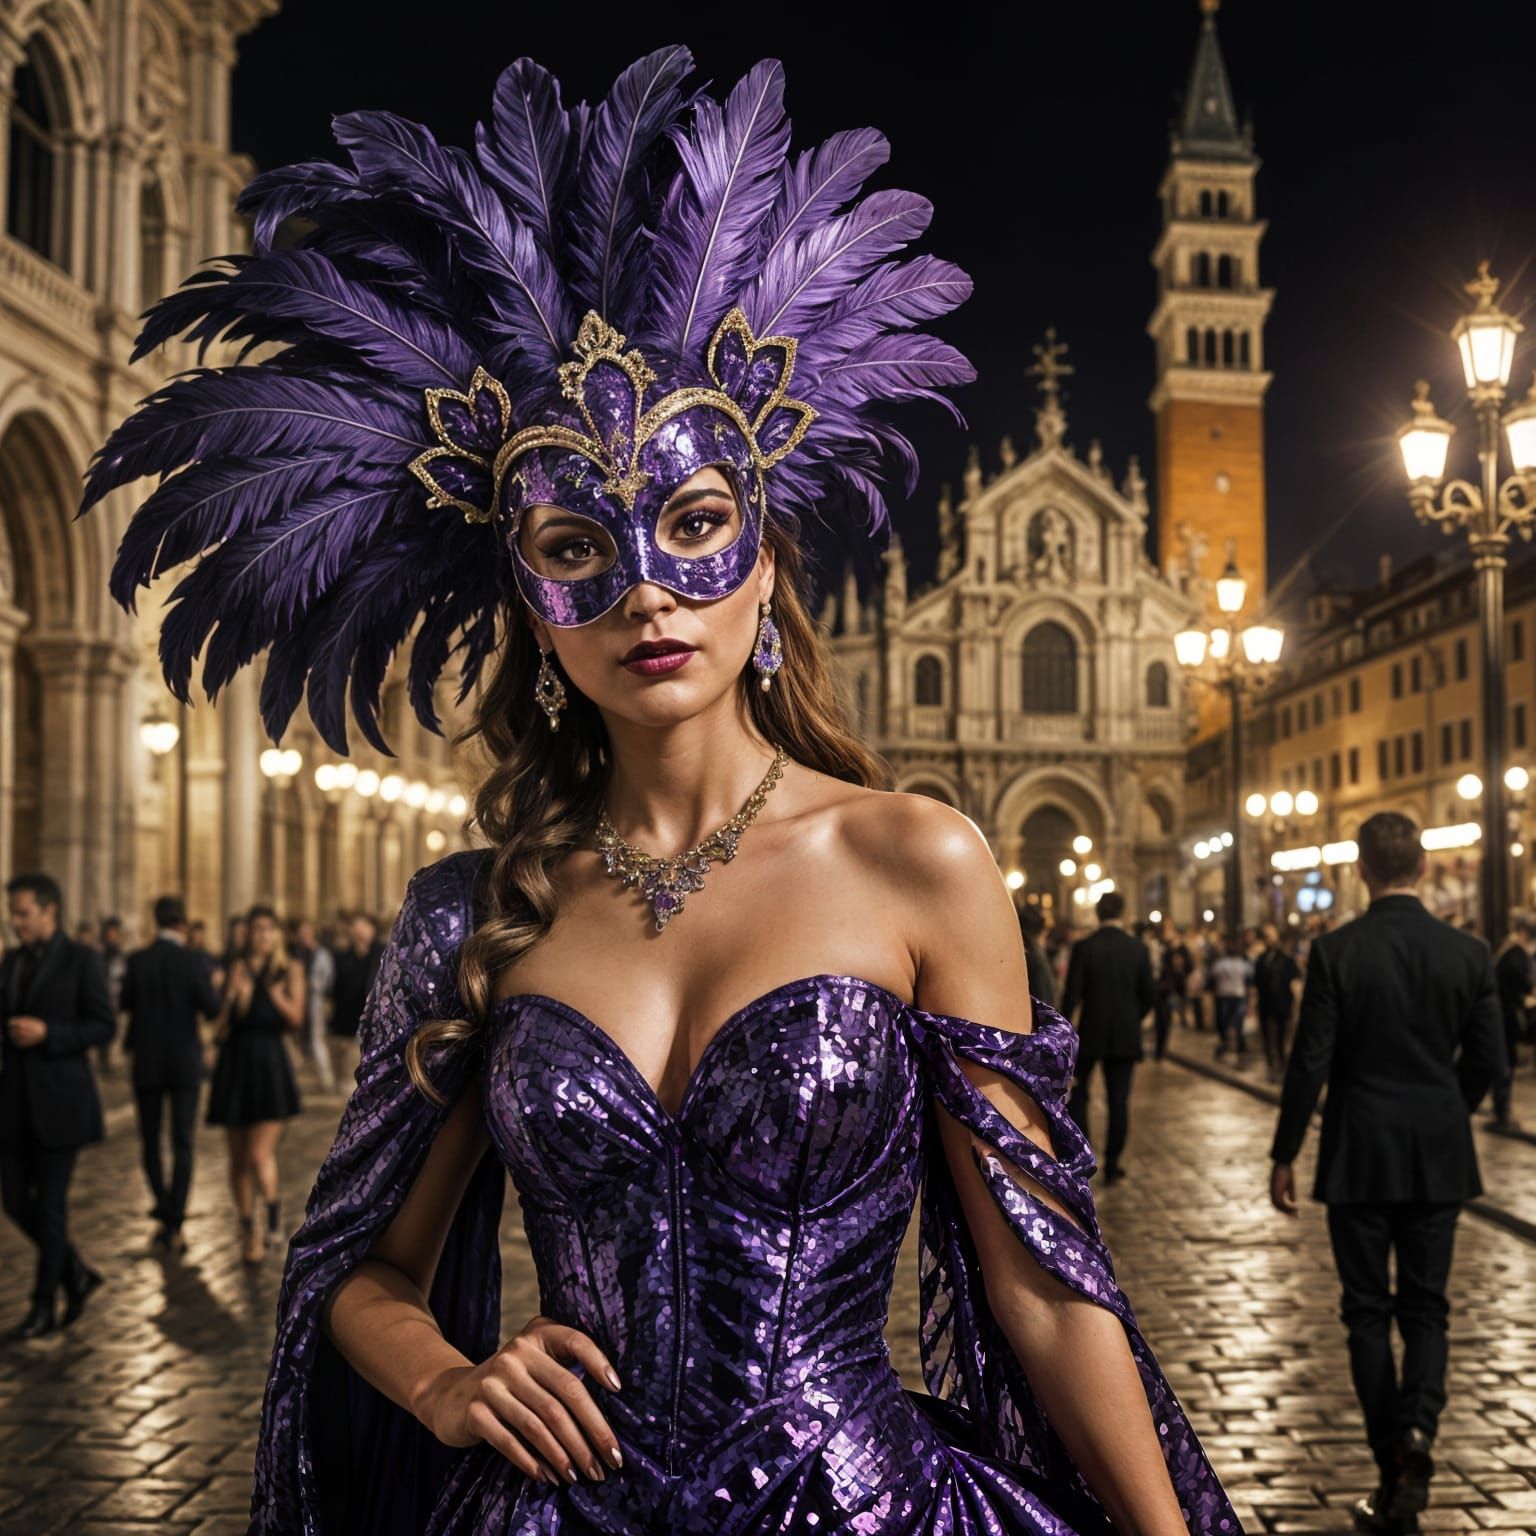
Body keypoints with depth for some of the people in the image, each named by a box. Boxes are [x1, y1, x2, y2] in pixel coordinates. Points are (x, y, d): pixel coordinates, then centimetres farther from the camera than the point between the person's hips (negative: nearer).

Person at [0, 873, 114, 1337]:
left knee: (50, 1203, 0)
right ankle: (75, 1273, 25)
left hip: (60, 1099, -6)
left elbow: (103, 1025, -9)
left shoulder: (82, 959, -7)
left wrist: (46, 1033, -20)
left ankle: (44, 1306, 13)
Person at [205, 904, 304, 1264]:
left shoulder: (289, 971, 1)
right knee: (239, 1157, 10)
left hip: (270, 1065, -3)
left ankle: (274, 1208, 11)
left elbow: (296, 1020, -10)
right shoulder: (236, 969, 7)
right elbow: (221, 1026, 3)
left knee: (260, 1156, -16)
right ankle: (249, 1229, 25)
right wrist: (233, 994, -12)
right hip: (234, 1065, 3)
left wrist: (274, 993, -21)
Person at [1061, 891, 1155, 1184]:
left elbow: (1072, 994, -11)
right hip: (1126, 1036, 2)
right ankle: (1113, 1164, 8)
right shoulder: (1138, 949, -3)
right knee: (1119, 1099, 6)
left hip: (1090, 1033, -1)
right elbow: (1149, 996, 0)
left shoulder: (1084, 947, -10)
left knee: (1078, 1092, 14)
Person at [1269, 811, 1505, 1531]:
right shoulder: (1469, 953, -4)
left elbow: (1309, 1063, -11)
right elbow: (1487, 1059, 2)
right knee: (1426, 1308, 13)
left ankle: (1392, 1477, 12)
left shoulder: (1335, 952, -12)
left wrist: (1284, 1155, -1)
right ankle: (1417, 1429, -11)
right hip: (1440, 1158, 2)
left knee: (1368, 1312, 9)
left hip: (1359, 1158, -2)